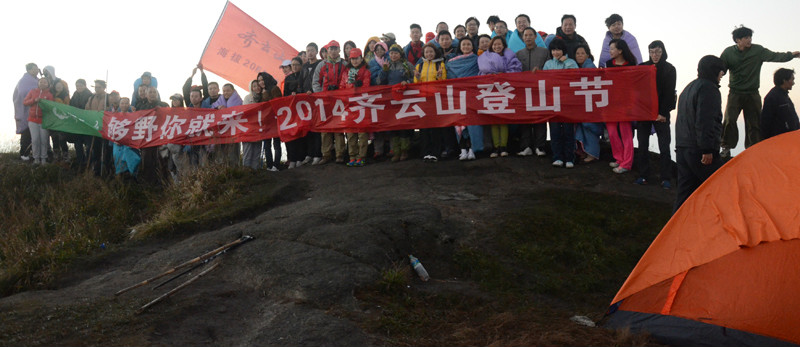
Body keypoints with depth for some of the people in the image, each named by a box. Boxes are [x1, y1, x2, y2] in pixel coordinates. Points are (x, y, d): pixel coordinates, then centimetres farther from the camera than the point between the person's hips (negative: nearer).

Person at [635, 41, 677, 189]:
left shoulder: (669, 69, 0)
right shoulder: (642, 67, 6)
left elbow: (669, 93, -3)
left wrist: (663, 113, -9)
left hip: (661, 113, -2)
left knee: (664, 146, -3)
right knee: (643, 145, 5)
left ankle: (665, 178, 1)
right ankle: (643, 175, 13)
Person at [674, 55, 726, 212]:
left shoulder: (688, 88, 23)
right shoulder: (708, 88, -8)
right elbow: (705, 121, -18)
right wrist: (707, 149, -20)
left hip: (681, 148, 9)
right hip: (699, 150, -9)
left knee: (685, 189, 9)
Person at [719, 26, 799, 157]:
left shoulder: (758, 50, -2)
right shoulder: (729, 52, -3)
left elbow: (773, 56, -11)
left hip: (752, 94, 1)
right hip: (735, 93, -1)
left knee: (753, 123, 2)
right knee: (730, 120, -17)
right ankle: (726, 148, -8)